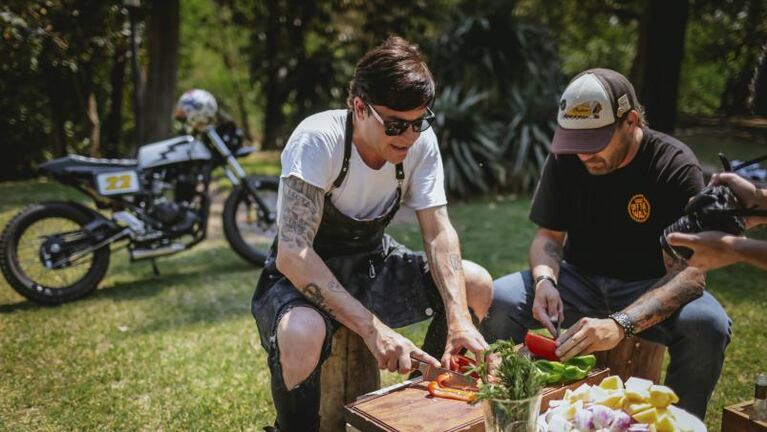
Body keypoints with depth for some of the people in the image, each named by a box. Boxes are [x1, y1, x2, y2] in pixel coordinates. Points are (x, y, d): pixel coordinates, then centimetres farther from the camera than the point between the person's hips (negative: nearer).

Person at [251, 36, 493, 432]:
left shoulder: (421, 141, -12)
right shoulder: (318, 140, -28)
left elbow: (438, 234, -12)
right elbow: (292, 253, -34)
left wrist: (459, 318, -27)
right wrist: (373, 328, -41)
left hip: (371, 264, 6)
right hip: (303, 276, -5)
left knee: (477, 286, -10)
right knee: (303, 334, -38)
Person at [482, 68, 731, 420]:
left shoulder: (676, 166, -18)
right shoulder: (565, 158, -7)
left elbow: (689, 274, -25)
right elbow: (548, 235, 1)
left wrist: (620, 324, -41)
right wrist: (545, 279, -24)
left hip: (649, 287, -2)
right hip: (581, 279, 3)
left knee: (708, 325, -34)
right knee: (497, 301, -23)